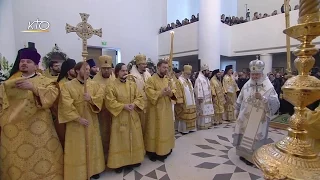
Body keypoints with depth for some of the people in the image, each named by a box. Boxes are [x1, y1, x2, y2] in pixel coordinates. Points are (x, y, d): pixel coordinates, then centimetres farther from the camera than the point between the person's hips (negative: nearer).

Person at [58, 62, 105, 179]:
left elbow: (101, 96, -5)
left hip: (91, 122, 4)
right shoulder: (67, 86, -7)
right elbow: (67, 105, -15)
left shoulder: (94, 84, 5)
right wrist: (78, 118, -19)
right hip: (75, 123, -4)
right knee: (77, 149, 7)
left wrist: (91, 98, -24)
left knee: (92, 146, 15)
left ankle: (93, 169, 32)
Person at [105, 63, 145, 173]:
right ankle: (119, 163, 21)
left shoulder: (133, 84, 6)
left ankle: (134, 159, 33)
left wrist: (134, 104, -15)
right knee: (121, 141, 5)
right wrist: (123, 106, -21)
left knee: (134, 139, 15)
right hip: (120, 118, -4)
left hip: (133, 117, 5)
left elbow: (140, 97, 4)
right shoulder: (112, 86, -8)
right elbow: (110, 102, -13)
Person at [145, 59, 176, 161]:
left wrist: (170, 92, -15)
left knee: (166, 129, 15)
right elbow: (150, 94, -19)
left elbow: (174, 92, 7)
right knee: (155, 131, 3)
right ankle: (153, 151, 15)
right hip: (156, 110, -6)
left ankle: (165, 149, 30)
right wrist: (162, 92, -23)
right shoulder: (151, 80, -9)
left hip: (167, 109, 7)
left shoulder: (168, 80, 12)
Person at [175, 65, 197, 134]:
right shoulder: (179, 81, -12)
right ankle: (183, 129, 10)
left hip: (191, 103, 8)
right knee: (183, 117, 0)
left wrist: (193, 101, 16)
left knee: (190, 116, 14)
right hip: (184, 104, -8)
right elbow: (178, 93, -17)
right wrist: (180, 102, -21)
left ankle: (190, 128, 25)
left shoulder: (189, 81, 14)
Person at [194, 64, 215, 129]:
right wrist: (200, 98, -25)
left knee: (207, 112, 15)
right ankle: (201, 125, 7)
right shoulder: (199, 79, -16)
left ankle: (207, 124, 26)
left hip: (208, 99, 10)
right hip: (202, 99, -10)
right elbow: (198, 89, -22)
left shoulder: (206, 78, 15)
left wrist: (210, 95, 17)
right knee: (202, 112, -2)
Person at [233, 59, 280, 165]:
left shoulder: (268, 87, -11)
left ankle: (251, 157, 24)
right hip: (245, 118, 4)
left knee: (254, 137, 6)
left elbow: (276, 103, -19)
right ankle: (244, 153, 32)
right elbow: (240, 99, 11)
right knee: (243, 135, 13)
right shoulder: (247, 85, 1)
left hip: (259, 119, -4)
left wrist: (262, 98, -32)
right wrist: (237, 110, 14)